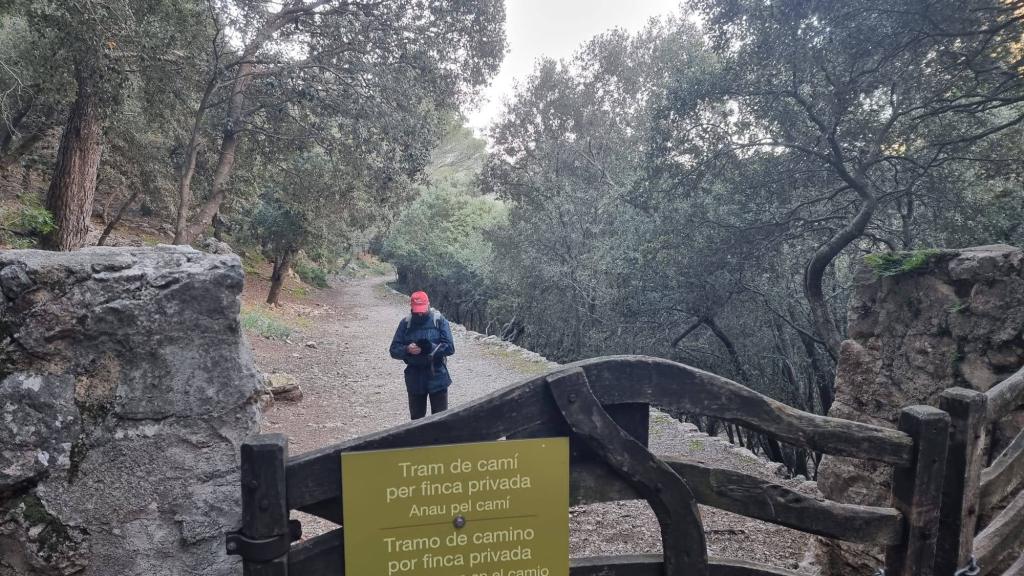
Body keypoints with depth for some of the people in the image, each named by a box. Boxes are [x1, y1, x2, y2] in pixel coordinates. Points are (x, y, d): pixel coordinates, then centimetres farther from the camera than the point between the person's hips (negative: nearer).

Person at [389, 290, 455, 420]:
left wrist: (431, 348, -27)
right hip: (414, 378, 2)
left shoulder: (440, 320, -6)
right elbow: (394, 350, -1)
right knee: (416, 418, 13)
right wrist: (407, 349, -22)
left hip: (437, 376, -2)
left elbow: (450, 348, -10)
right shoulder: (405, 323, 0)